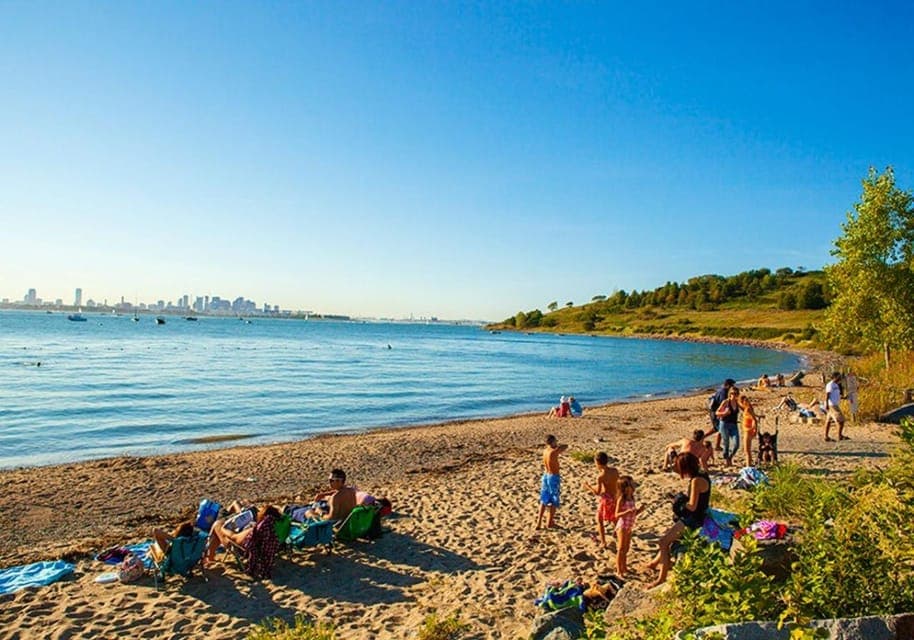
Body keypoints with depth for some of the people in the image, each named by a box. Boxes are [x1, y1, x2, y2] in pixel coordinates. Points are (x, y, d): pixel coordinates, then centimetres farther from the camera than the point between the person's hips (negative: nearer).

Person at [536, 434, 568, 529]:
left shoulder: (545, 451, 0)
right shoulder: (554, 451, -21)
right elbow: (566, 446, -8)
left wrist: (556, 446, 5)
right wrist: (557, 445, 4)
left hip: (546, 476, 7)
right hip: (554, 477, -7)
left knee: (544, 500, 15)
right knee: (554, 501, 11)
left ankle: (539, 522, 15)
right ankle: (550, 522, 20)